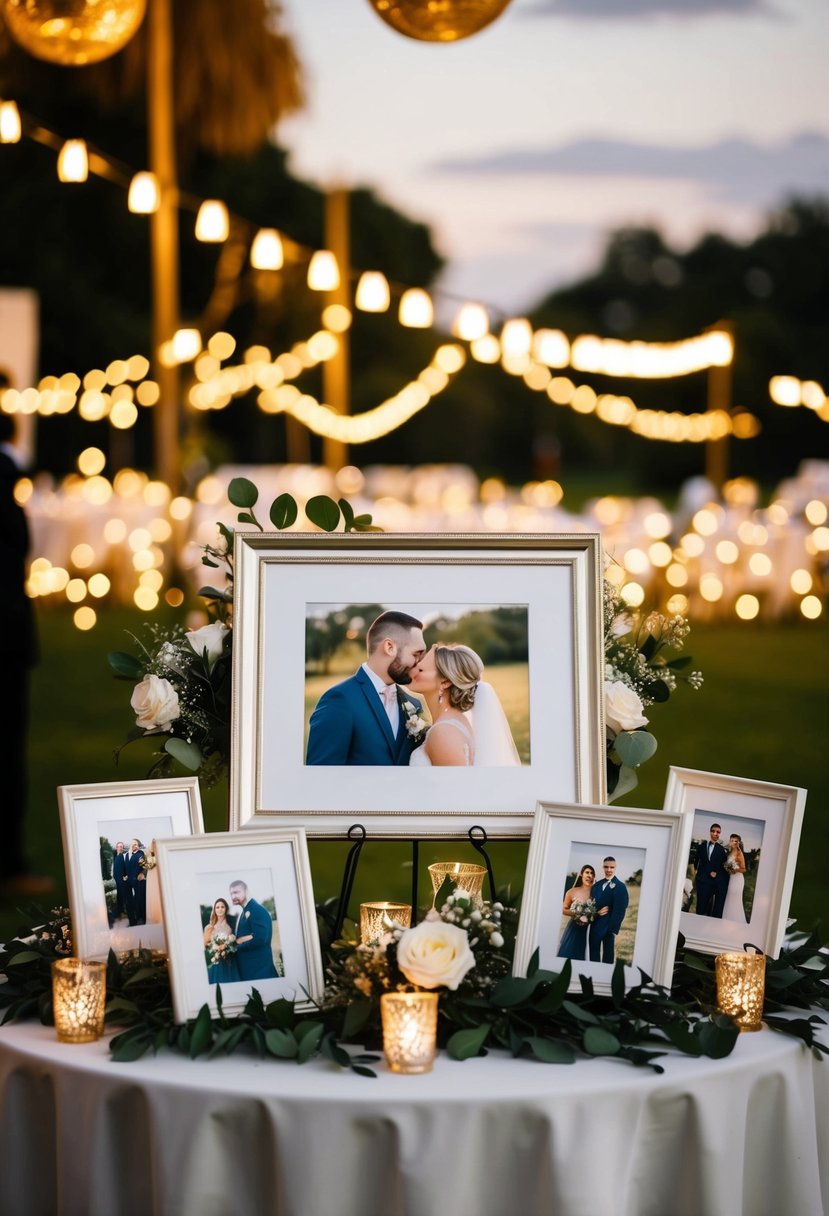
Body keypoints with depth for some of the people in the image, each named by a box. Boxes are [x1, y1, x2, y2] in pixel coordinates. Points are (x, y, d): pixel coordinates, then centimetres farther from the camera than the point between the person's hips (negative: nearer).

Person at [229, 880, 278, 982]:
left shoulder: (257, 910, -11)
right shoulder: (242, 914, 17)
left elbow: (259, 939, -20)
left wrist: (236, 947, -9)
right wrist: (237, 942, -8)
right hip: (245, 969, 8)